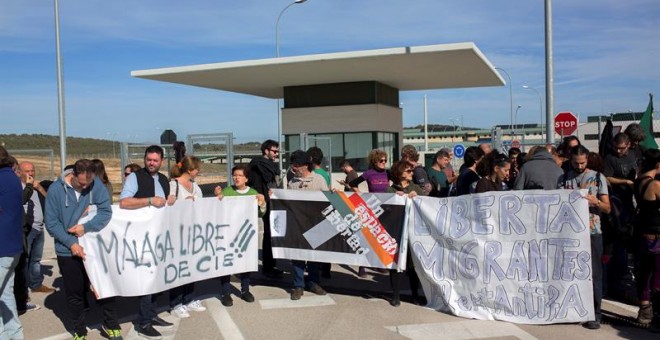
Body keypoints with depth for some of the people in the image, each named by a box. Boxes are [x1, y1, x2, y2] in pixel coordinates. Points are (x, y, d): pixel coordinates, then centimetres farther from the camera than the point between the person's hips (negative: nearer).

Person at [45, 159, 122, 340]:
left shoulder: (97, 184, -7)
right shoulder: (56, 190, -9)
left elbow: (106, 212, -9)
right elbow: (51, 223, -9)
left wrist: (85, 227, -22)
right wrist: (71, 243, -18)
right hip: (68, 251, -1)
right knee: (74, 292, 10)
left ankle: (110, 324, 25)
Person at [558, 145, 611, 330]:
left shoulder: (598, 178, 3)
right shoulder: (563, 179, 9)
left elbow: (607, 208, 2)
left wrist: (595, 201, -18)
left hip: (591, 233, -2)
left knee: (593, 273, -1)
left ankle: (595, 315, 6)